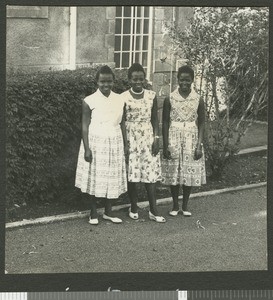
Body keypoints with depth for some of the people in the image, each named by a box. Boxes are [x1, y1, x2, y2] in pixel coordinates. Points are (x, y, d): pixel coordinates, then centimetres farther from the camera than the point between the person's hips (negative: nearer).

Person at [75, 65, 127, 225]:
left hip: (114, 144, 3)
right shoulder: (90, 101, -6)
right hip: (95, 143, -3)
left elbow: (122, 123, 9)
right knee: (95, 177, 1)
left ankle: (108, 212, 20)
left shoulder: (120, 100, 4)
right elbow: (85, 125, -6)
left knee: (113, 178, 7)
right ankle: (94, 213, 14)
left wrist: (125, 145, 7)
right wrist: (87, 148, -11)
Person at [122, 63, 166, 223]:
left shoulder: (151, 96, 2)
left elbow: (155, 118, 7)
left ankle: (153, 210, 4)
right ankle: (134, 207, 18)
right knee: (132, 173, 2)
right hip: (131, 137, -2)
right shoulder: (124, 97, -5)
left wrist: (156, 138, -1)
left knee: (151, 172, -1)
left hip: (148, 136, 2)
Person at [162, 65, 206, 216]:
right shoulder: (169, 99, -3)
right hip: (174, 138, -1)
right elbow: (165, 123, -1)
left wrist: (199, 145, -5)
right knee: (173, 174, 3)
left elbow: (201, 123, 2)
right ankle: (175, 206, 17)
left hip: (191, 139, 1)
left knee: (190, 173, 5)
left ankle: (185, 206, 18)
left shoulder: (198, 100, -1)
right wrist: (165, 146, -5)